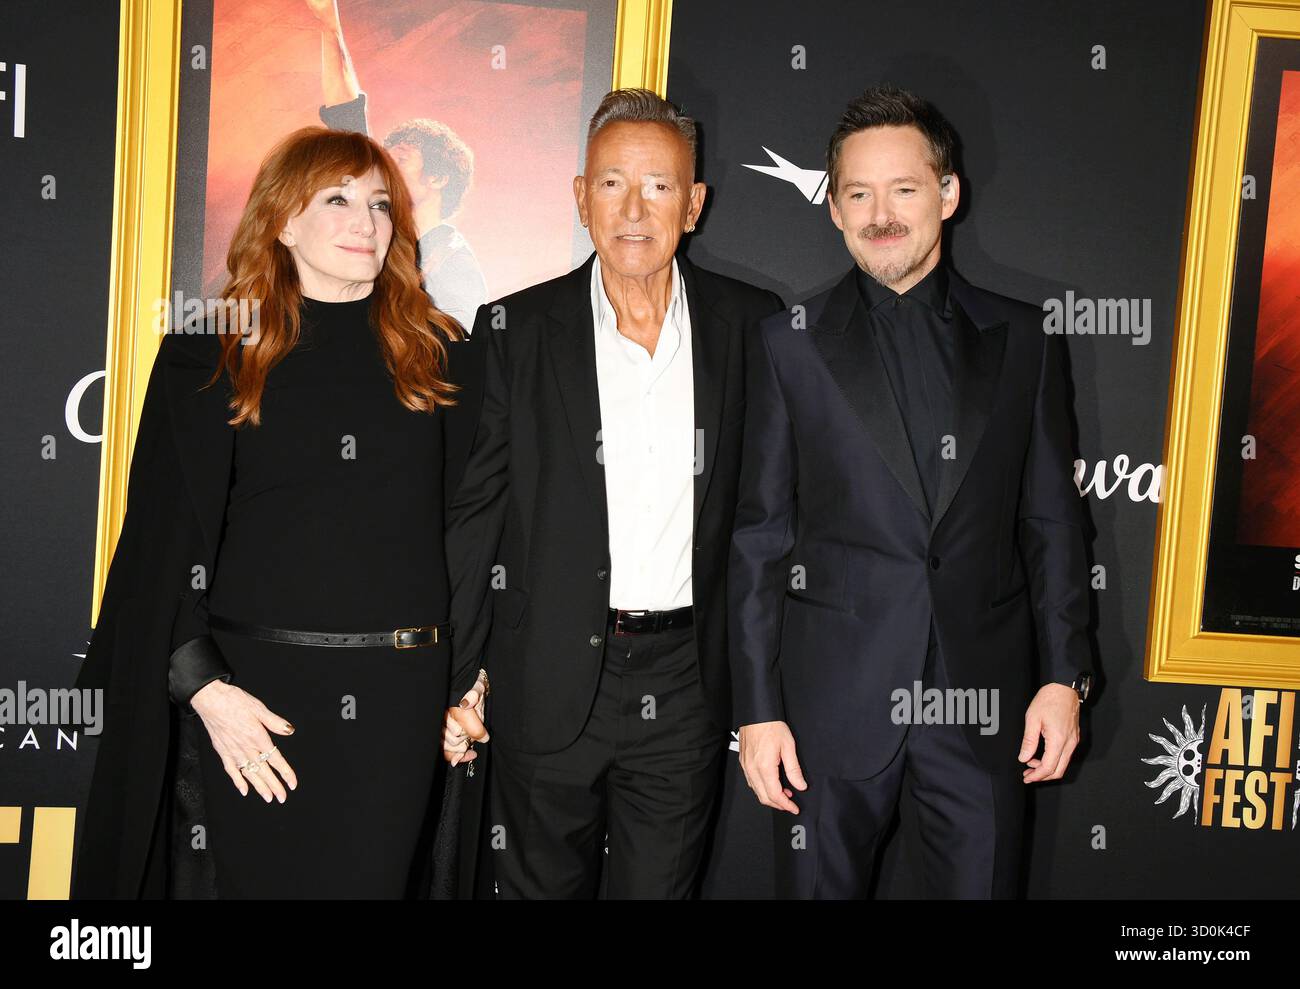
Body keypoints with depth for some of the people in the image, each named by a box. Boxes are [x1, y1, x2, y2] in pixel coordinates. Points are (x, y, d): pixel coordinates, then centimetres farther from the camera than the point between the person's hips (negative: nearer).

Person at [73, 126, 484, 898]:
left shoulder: (435, 353, 7)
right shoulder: (211, 356, 3)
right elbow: (167, 538, 1)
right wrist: (203, 686, -9)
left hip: (398, 693, 1)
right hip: (258, 691, -1)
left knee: (371, 880, 5)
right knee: (261, 879, 6)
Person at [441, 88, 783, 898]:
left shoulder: (752, 324, 1)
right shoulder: (517, 329, -2)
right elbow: (472, 511, 0)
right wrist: (457, 674, -3)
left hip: (686, 681, 1)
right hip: (549, 679, 0)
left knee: (661, 886, 12)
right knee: (542, 885, 14)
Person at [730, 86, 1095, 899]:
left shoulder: (1020, 338, 7)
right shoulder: (791, 344, 3)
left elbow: (1051, 520, 8)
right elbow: (761, 536, 1)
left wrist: (1065, 676, 1)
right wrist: (758, 707, -3)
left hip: (983, 699, 1)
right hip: (833, 699, -1)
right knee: (820, 884, 9)